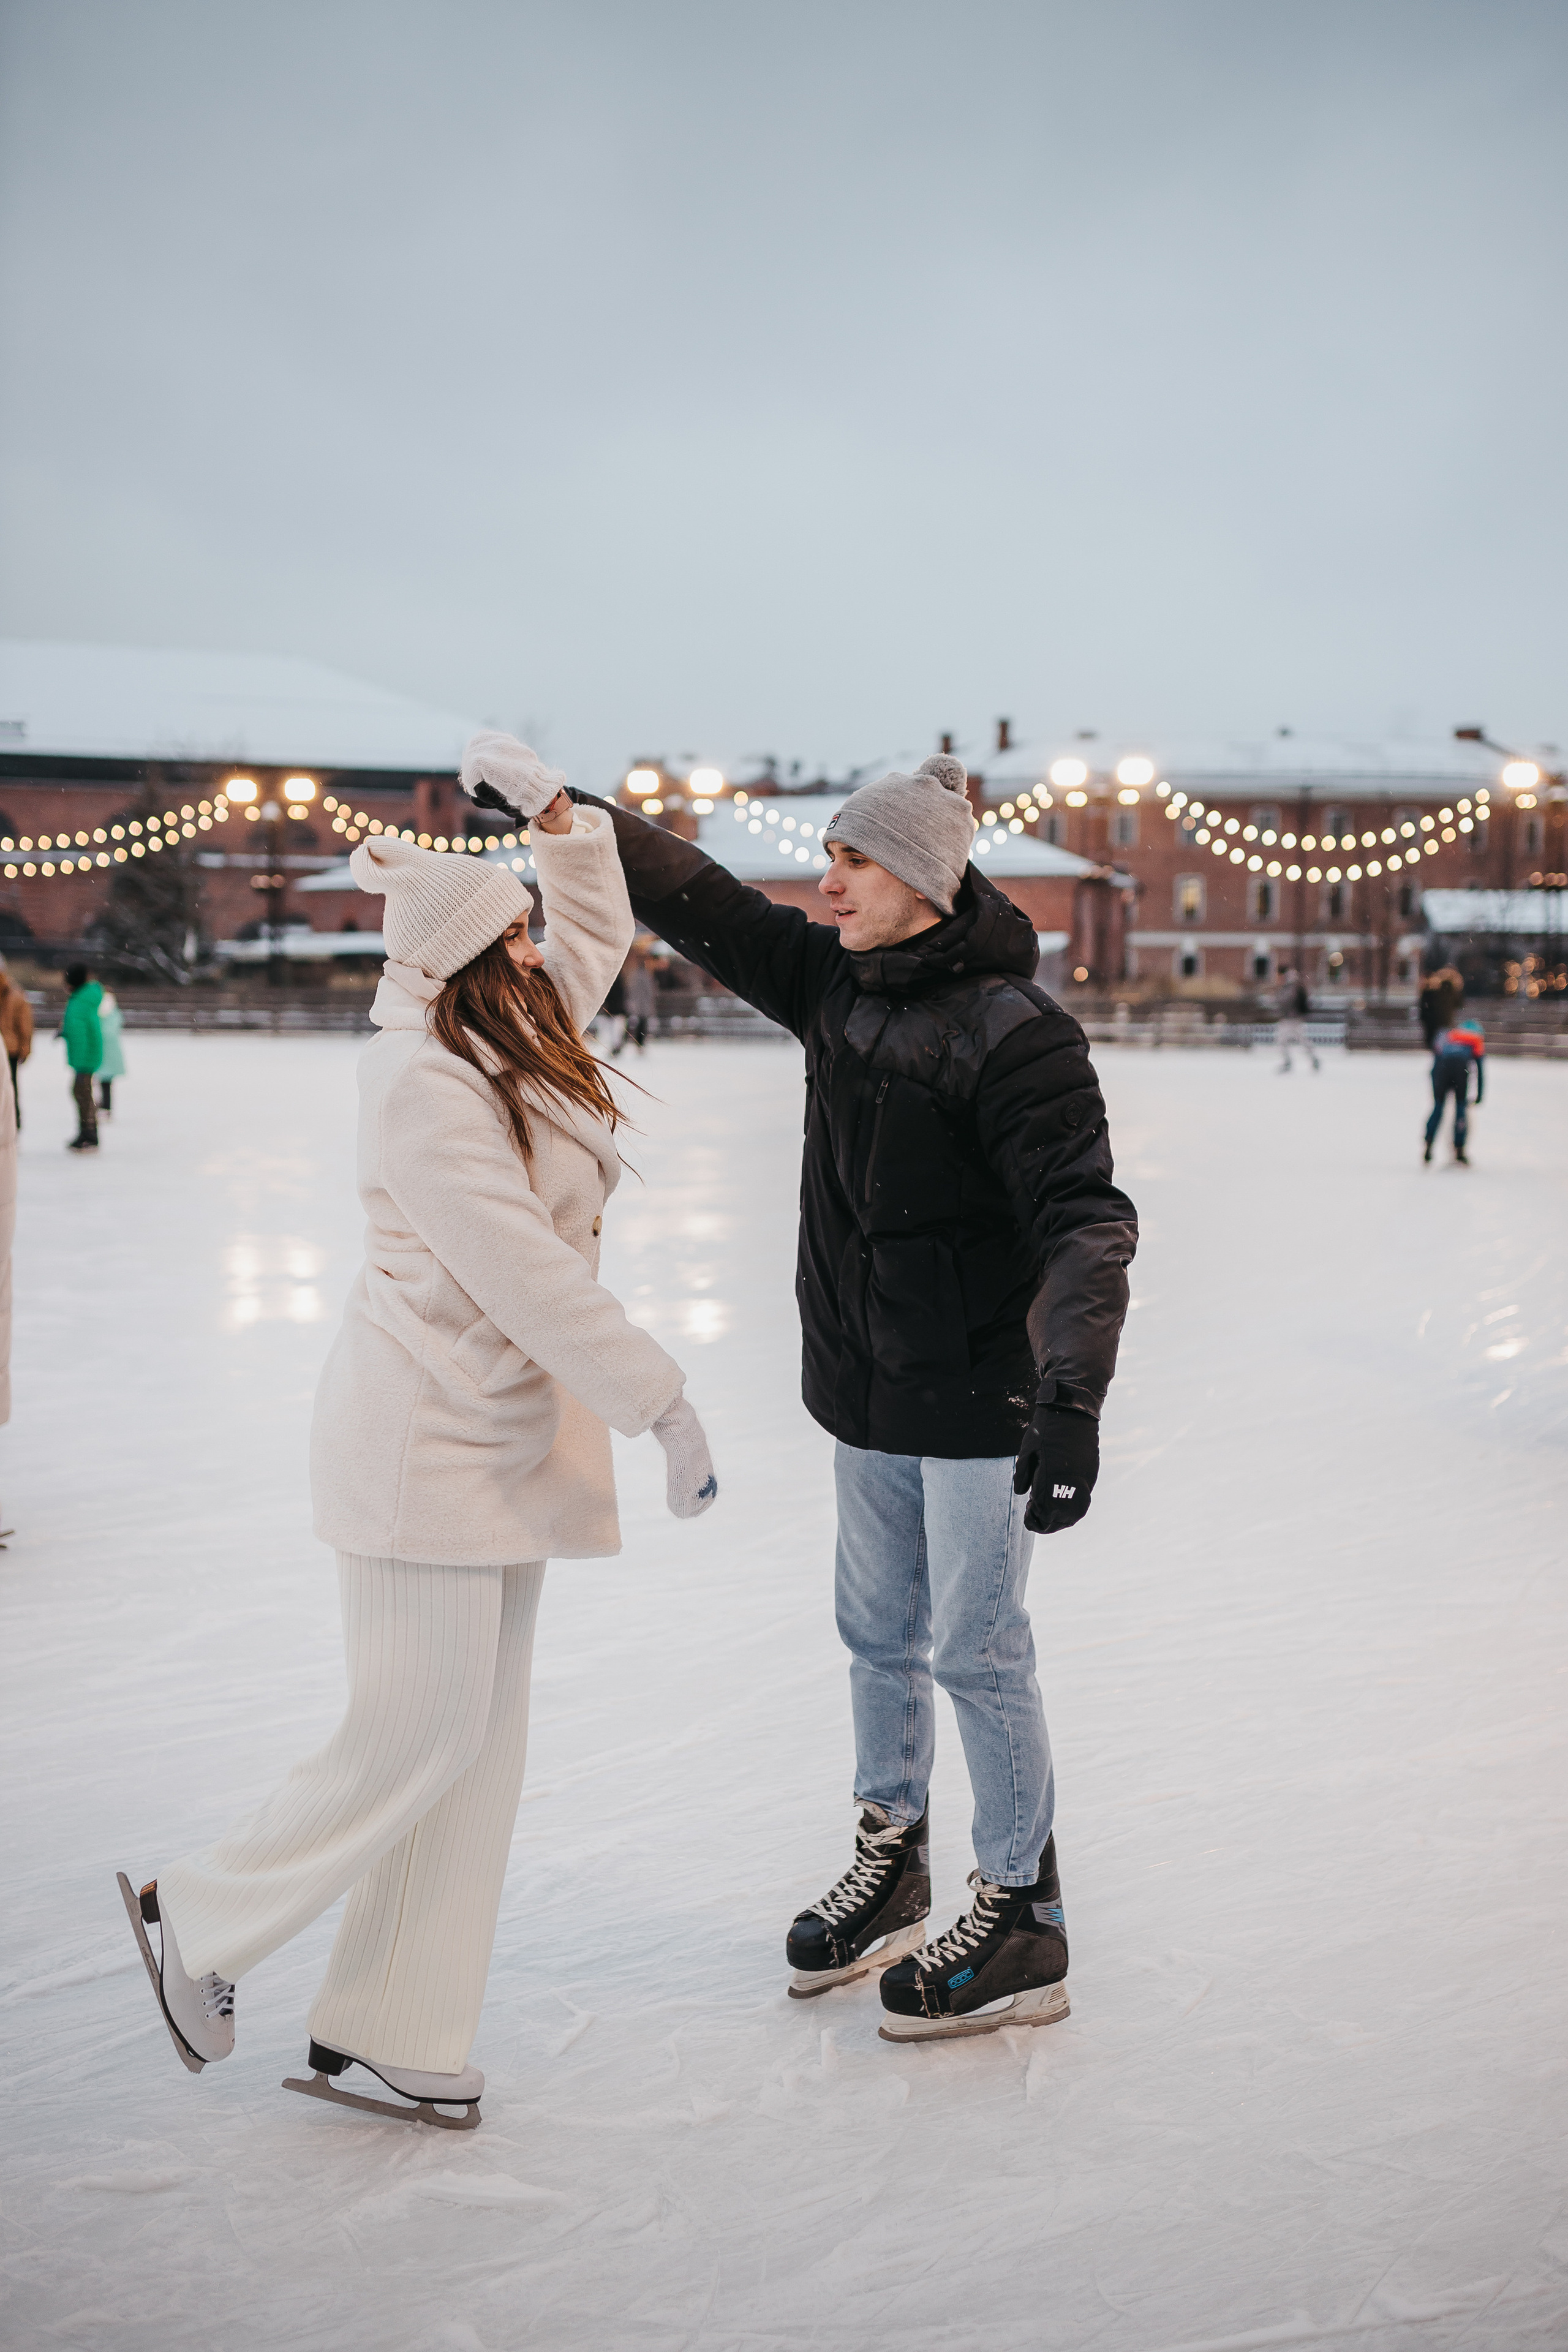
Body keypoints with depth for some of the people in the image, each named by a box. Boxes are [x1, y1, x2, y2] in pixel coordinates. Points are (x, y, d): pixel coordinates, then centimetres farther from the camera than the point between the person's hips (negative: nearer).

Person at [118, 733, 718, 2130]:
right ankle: (207, 1924, 18)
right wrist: (664, 1403, -21)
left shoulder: (517, 1043, 8)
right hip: (425, 1441, -9)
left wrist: (556, 808, 9)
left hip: (502, 1438, 9)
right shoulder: (424, 1085, -18)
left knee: (480, 1740, 10)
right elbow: (526, 1273, -23)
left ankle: (389, 2033, 19)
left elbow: (598, 928, 25)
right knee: (424, 1728, -4)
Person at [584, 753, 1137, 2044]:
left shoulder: (1013, 1031, -21)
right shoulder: (836, 980, 2)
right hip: (866, 1388, 8)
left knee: (978, 1652, 0)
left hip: (978, 1396, -7)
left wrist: (1072, 1394, -38)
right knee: (880, 1636, 17)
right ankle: (891, 1867, 35)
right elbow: (709, 908, 12)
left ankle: (1024, 1924, 15)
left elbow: (1085, 1220, -27)